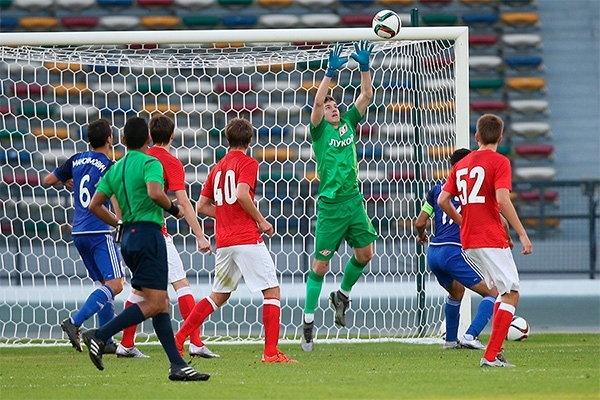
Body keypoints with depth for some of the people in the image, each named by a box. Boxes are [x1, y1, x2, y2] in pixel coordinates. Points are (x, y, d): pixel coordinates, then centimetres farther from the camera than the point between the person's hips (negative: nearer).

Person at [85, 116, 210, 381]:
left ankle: (177, 365, 4)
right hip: (148, 233, -9)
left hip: (129, 238, 9)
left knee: (161, 303, 8)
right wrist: (173, 209, -8)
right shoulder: (150, 163, -7)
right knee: (154, 303, -11)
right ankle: (99, 336, -19)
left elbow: (95, 205, 12)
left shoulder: (115, 169, 15)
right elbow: (154, 192, -26)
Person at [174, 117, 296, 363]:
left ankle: (178, 340, 14)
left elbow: (202, 205, 18)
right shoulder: (247, 163, -4)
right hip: (247, 239, -7)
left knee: (219, 295, 18)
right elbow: (242, 194, -20)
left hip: (224, 241, 7)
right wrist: (261, 221, -10)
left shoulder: (218, 168, 16)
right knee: (272, 290, -3)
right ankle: (271, 352, -11)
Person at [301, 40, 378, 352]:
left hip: (354, 201, 5)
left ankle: (342, 296, 28)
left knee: (365, 253, 4)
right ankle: (308, 321, 1)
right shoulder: (320, 130, -2)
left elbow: (367, 95, 8)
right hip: (330, 206, -5)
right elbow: (317, 102, -19)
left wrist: (365, 67, -4)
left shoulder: (349, 123, 12)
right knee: (320, 264, -4)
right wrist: (331, 72, -24)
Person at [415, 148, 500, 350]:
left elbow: (420, 223, 14)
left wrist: (421, 235, 37)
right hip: (455, 251, -6)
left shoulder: (437, 189, 15)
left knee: (456, 291, 33)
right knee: (493, 292, -1)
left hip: (433, 252, 6)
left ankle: (451, 340, 35)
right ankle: (470, 336, -17)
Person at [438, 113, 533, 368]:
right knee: (511, 294, -4)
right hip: (492, 239, -7)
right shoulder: (499, 162, -6)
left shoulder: (461, 165, 13)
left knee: (504, 292, 20)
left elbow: (442, 200, 11)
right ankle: (491, 356, -14)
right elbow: (502, 200, -18)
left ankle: (496, 351, 12)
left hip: (468, 241, 7)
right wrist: (522, 233, -15)